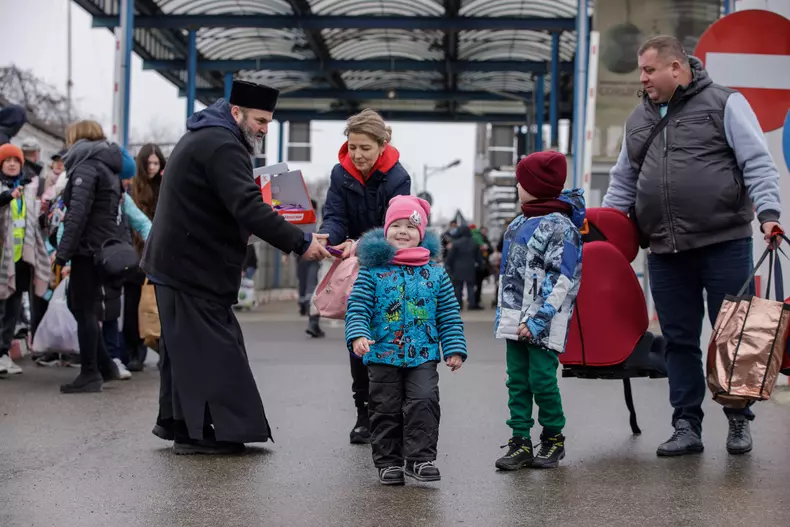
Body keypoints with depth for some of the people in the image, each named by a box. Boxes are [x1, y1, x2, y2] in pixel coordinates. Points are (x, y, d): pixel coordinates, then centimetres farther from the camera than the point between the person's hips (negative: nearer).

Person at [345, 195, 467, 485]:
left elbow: (449, 315, 7)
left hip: (423, 356, 0)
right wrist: (358, 335, -21)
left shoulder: (435, 273, 4)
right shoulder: (373, 269, -1)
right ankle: (388, 461, 17)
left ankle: (420, 458, -2)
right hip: (383, 354, 0)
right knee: (386, 409, 6)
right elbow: (357, 307, -5)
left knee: (424, 403, -11)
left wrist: (454, 349, 1)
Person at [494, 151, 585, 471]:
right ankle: (520, 443, 10)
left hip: (545, 324, -8)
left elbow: (562, 281, -17)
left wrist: (538, 320, -21)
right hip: (515, 321, 8)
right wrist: (503, 314, 19)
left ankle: (554, 438, 13)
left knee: (542, 380, -6)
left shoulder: (560, 227, -11)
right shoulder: (519, 224, 16)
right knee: (517, 381, 6)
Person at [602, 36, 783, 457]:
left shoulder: (724, 104, 1)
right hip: (665, 251, 5)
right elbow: (623, 184, 23)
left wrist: (767, 212, -18)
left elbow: (757, 164, -5)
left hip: (725, 243, -5)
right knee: (679, 341, 7)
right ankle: (686, 427, 14)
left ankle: (739, 421, 18)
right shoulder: (638, 120, 17)